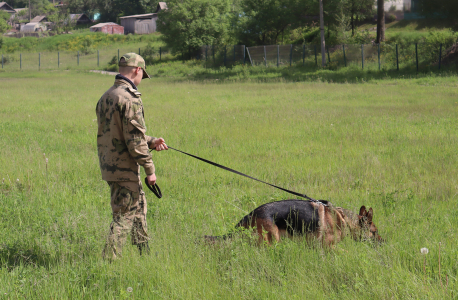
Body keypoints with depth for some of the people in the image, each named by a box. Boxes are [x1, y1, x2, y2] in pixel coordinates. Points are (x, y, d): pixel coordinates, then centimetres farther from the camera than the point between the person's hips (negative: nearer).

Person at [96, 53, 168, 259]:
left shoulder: (106, 97, 10)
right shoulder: (130, 99, -19)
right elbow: (134, 141, -21)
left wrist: (151, 142, 14)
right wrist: (149, 169, -13)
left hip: (109, 164, 9)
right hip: (124, 168, -9)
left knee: (139, 205, 23)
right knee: (124, 217, -3)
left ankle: (145, 254, 33)